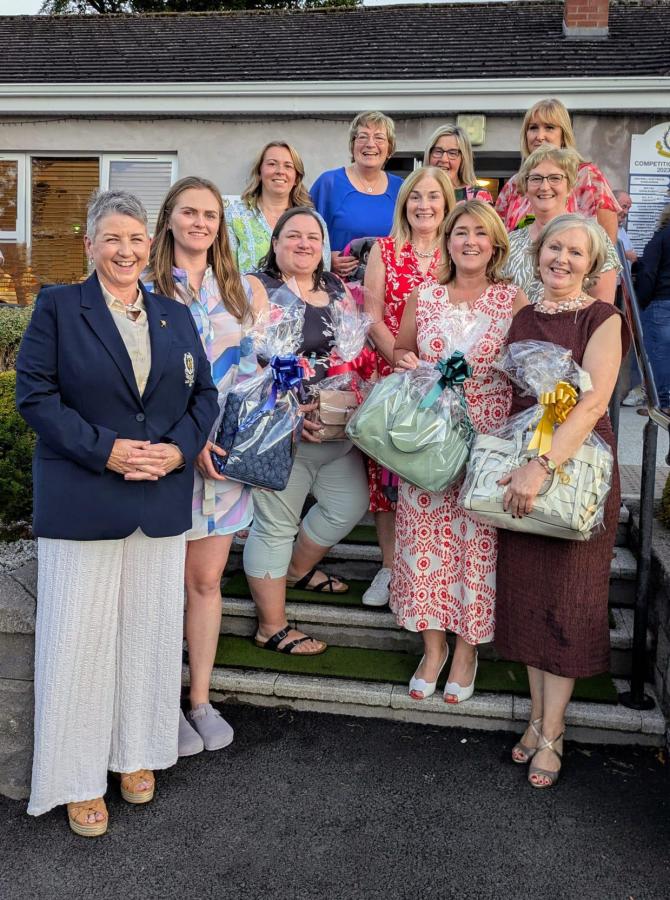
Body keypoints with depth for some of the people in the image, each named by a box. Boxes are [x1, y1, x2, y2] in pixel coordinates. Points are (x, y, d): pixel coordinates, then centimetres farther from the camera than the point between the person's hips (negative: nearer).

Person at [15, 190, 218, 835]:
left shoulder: (175, 316, 12)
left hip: (163, 498, 4)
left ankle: (138, 755, 30)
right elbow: (34, 393, -7)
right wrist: (105, 450, -16)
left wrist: (178, 449, -9)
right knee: (80, 635, 3)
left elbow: (203, 394, 10)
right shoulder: (58, 306, 0)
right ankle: (79, 780, 19)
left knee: (150, 631, 11)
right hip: (80, 501, -3)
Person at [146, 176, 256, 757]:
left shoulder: (235, 288, 12)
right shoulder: (147, 287, -1)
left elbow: (248, 367, 15)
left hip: (224, 452, 4)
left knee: (208, 580, 10)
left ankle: (201, 699, 23)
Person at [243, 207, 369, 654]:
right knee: (276, 524, 1)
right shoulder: (257, 288, -6)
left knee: (350, 504, 18)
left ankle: (299, 568, 43)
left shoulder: (338, 289, 13)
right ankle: (272, 627, 15)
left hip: (339, 427, 8)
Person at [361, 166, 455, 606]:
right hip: (392, 375, 0)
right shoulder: (384, 251, 6)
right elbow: (373, 317, 1)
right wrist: (404, 360, -14)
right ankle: (390, 566, 16)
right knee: (387, 467, 2)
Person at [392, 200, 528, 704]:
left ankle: (468, 648, 22)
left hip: (489, 440, -2)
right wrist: (407, 363, -2)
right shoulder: (424, 297, 8)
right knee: (427, 536, 5)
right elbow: (401, 350, 18)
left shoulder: (514, 299, 1)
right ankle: (433, 644, 23)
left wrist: (508, 365, -14)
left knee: (478, 539, 3)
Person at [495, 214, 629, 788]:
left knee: (566, 600, 1)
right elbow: (513, 396, 12)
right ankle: (539, 715, 22)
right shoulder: (522, 319, 10)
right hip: (520, 470, 5)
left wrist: (544, 466, -27)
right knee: (527, 594, 8)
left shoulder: (602, 320, -6)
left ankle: (551, 733, 11)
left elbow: (593, 403, -18)